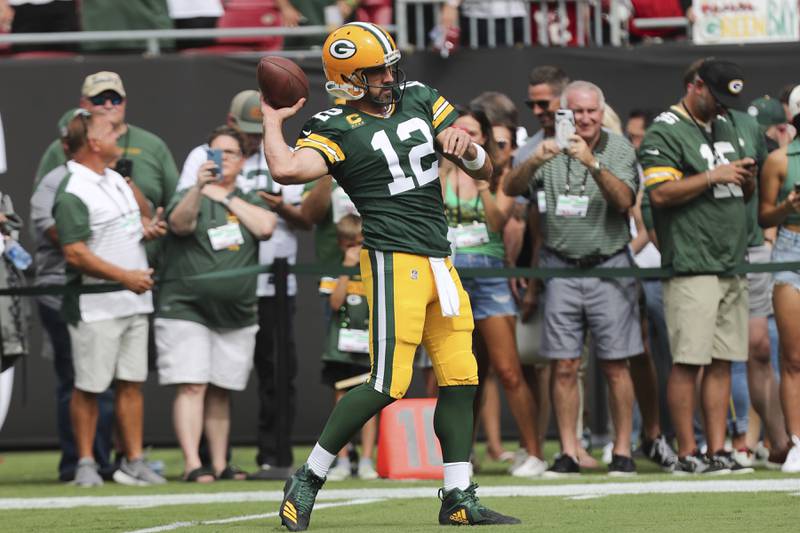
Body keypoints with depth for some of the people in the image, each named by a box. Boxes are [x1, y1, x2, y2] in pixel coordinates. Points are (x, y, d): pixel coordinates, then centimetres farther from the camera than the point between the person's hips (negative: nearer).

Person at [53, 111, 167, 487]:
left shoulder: (115, 179, 14)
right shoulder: (72, 193, -14)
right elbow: (74, 253, -21)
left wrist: (146, 225, 10)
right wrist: (124, 276, -24)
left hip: (134, 301, 8)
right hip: (95, 307, -8)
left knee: (132, 383, 8)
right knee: (89, 387, -2)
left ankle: (133, 461, 12)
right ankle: (85, 463, 6)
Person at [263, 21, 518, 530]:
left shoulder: (420, 101, 12)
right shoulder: (337, 129, -7)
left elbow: (485, 170, 12)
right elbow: (286, 169, -27)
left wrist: (466, 146, -11)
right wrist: (272, 119, -11)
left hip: (440, 262, 7)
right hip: (394, 260, -7)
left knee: (461, 378, 5)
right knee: (388, 383, -12)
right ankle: (307, 482, -1)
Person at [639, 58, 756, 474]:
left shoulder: (726, 128, 21)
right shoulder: (665, 132, -4)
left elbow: (744, 194, 27)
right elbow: (660, 193, -15)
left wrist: (746, 178, 4)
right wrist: (713, 177, -16)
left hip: (732, 265, 8)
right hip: (691, 268, -7)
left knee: (722, 362, 6)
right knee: (688, 362, -8)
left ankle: (717, 450, 7)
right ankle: (687, 453, -5)